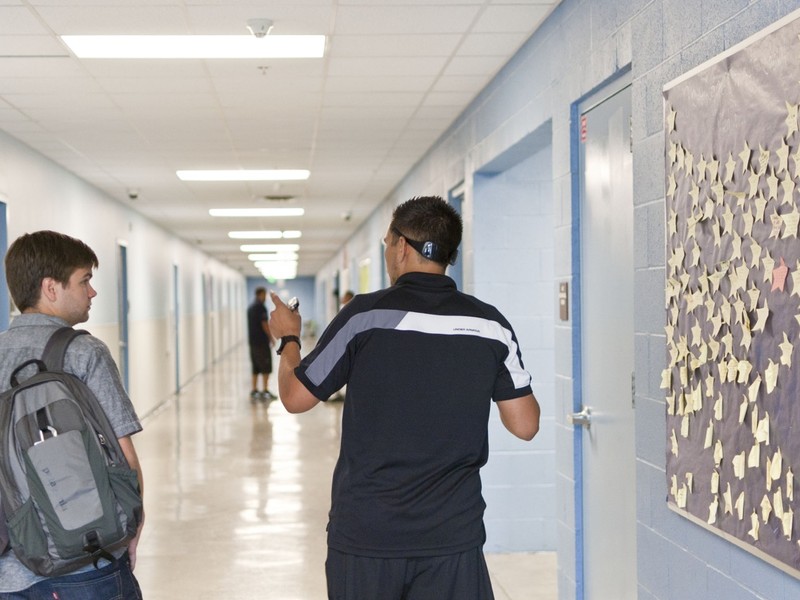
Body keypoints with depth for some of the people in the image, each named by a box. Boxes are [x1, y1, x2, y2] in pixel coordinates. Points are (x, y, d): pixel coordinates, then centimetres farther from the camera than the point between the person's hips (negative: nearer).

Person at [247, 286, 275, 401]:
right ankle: (265, 391, -4)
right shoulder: (260, 307, -14)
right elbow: (264, 325, -17)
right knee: (266, 368, -4)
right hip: (261, 341, -9)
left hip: (252, 340, 9)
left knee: (256, 368, 11)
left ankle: (254, 391, 10)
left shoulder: (250, 307, 14)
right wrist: (271, 338, -7)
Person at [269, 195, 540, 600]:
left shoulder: (365, 314, -10)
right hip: (453, 536, 2)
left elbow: (295, 397, -1)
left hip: (365, 533, -1)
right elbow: (525, 425, 3)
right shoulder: (491, 324, -2)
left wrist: (288, 338, 18)